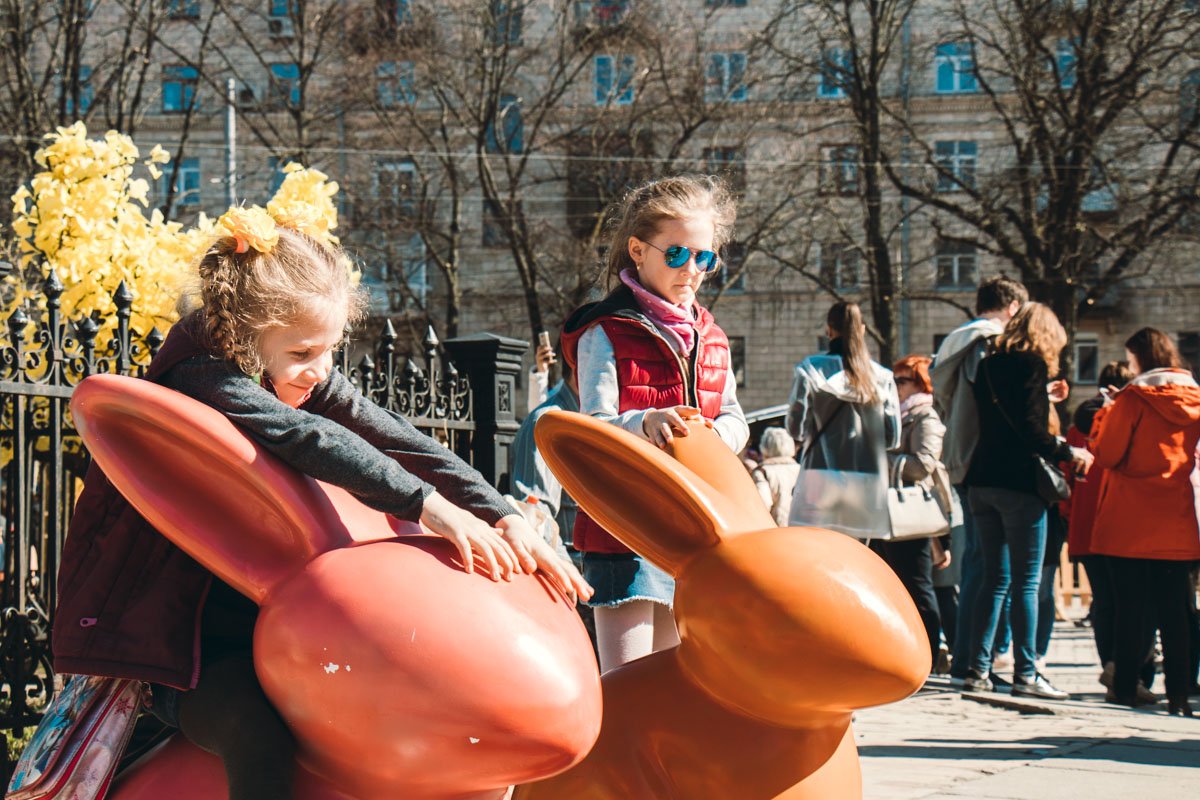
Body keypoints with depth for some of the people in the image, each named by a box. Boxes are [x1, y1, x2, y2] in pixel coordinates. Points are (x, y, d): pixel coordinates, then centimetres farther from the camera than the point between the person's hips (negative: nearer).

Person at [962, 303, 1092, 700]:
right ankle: (1025, 673, -3)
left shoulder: (988, 366, 14)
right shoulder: (1032, 365, -8)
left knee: (995, 578, 12)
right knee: (1027, 581, -3)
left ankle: (979, 669, 10)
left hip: (983, 481, 7)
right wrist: (1068, 453, -5)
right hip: (1019, 483, -7)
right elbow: (1031, 430, -17)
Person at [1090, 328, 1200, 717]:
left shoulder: (1133, 399, -9)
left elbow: (1106, 455, -10)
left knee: (1131, 608, 1)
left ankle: (1125, 688, 4)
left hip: (1129, 522, -4)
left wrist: (1106, 415, 5)